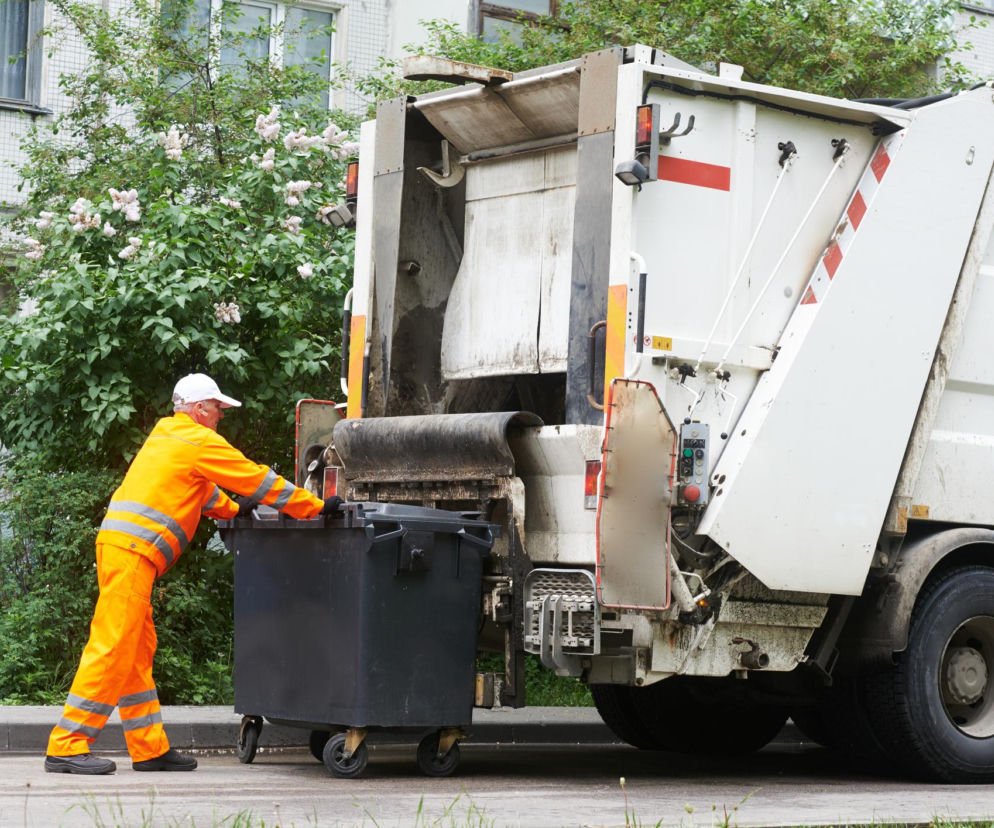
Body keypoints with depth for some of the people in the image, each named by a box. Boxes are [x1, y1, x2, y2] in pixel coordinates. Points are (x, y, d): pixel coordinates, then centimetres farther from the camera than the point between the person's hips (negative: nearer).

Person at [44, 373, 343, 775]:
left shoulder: (166, 437, 24)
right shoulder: (199, 441, -3)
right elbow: (259, 481, -1)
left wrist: (233, 509, 34)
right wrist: (318, 507, 4)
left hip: (118, 545, 10)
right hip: (132, 550, -10)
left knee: (136, 651, 10)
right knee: (113, 648, -11)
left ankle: (150, 748, 14)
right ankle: (66, 746, -12)